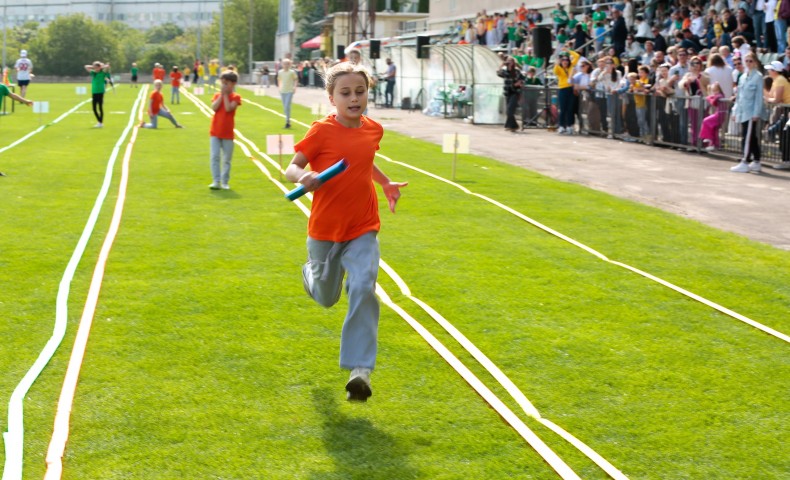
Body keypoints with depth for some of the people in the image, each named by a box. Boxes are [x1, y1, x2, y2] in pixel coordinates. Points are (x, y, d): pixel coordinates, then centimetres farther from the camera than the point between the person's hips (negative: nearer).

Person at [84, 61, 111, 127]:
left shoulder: (103, 73, -3)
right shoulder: (93, 73, 10)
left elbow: (107, 66, -16)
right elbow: (86, 67, 15)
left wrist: (101, 66, -1)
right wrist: (93, 67, 8)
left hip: (100, 92, -5)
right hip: (94, 92, 5)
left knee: (100, 107, -2)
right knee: (94, 108, 5)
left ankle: (101, 123, 4)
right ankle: (99, 121, 18)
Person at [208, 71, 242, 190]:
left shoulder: (235, 97, -2)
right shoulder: (217, 95, 7)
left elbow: (228, 108, -19)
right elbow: (214, 108, -11)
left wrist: (225, 95, -13)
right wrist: (221, 95, -11)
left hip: (228, 133, -2)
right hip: (215, 131, 2)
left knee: (227, 159, 5)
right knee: (214, 157, -5)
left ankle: (225, 182, 12)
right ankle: (216, 181, -4)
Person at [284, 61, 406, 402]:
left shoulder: (373, 130, 1)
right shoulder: (322, 131, -14)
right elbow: (291, 168, -14)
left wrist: (386, 183, 13)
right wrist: (304, 176, -36)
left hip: (362, 230, 2)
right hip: (325, 229, -2)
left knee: (363, 289, -20)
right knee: (327, 298, 16)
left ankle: (360, 369, -16)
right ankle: (311, 274, 55)